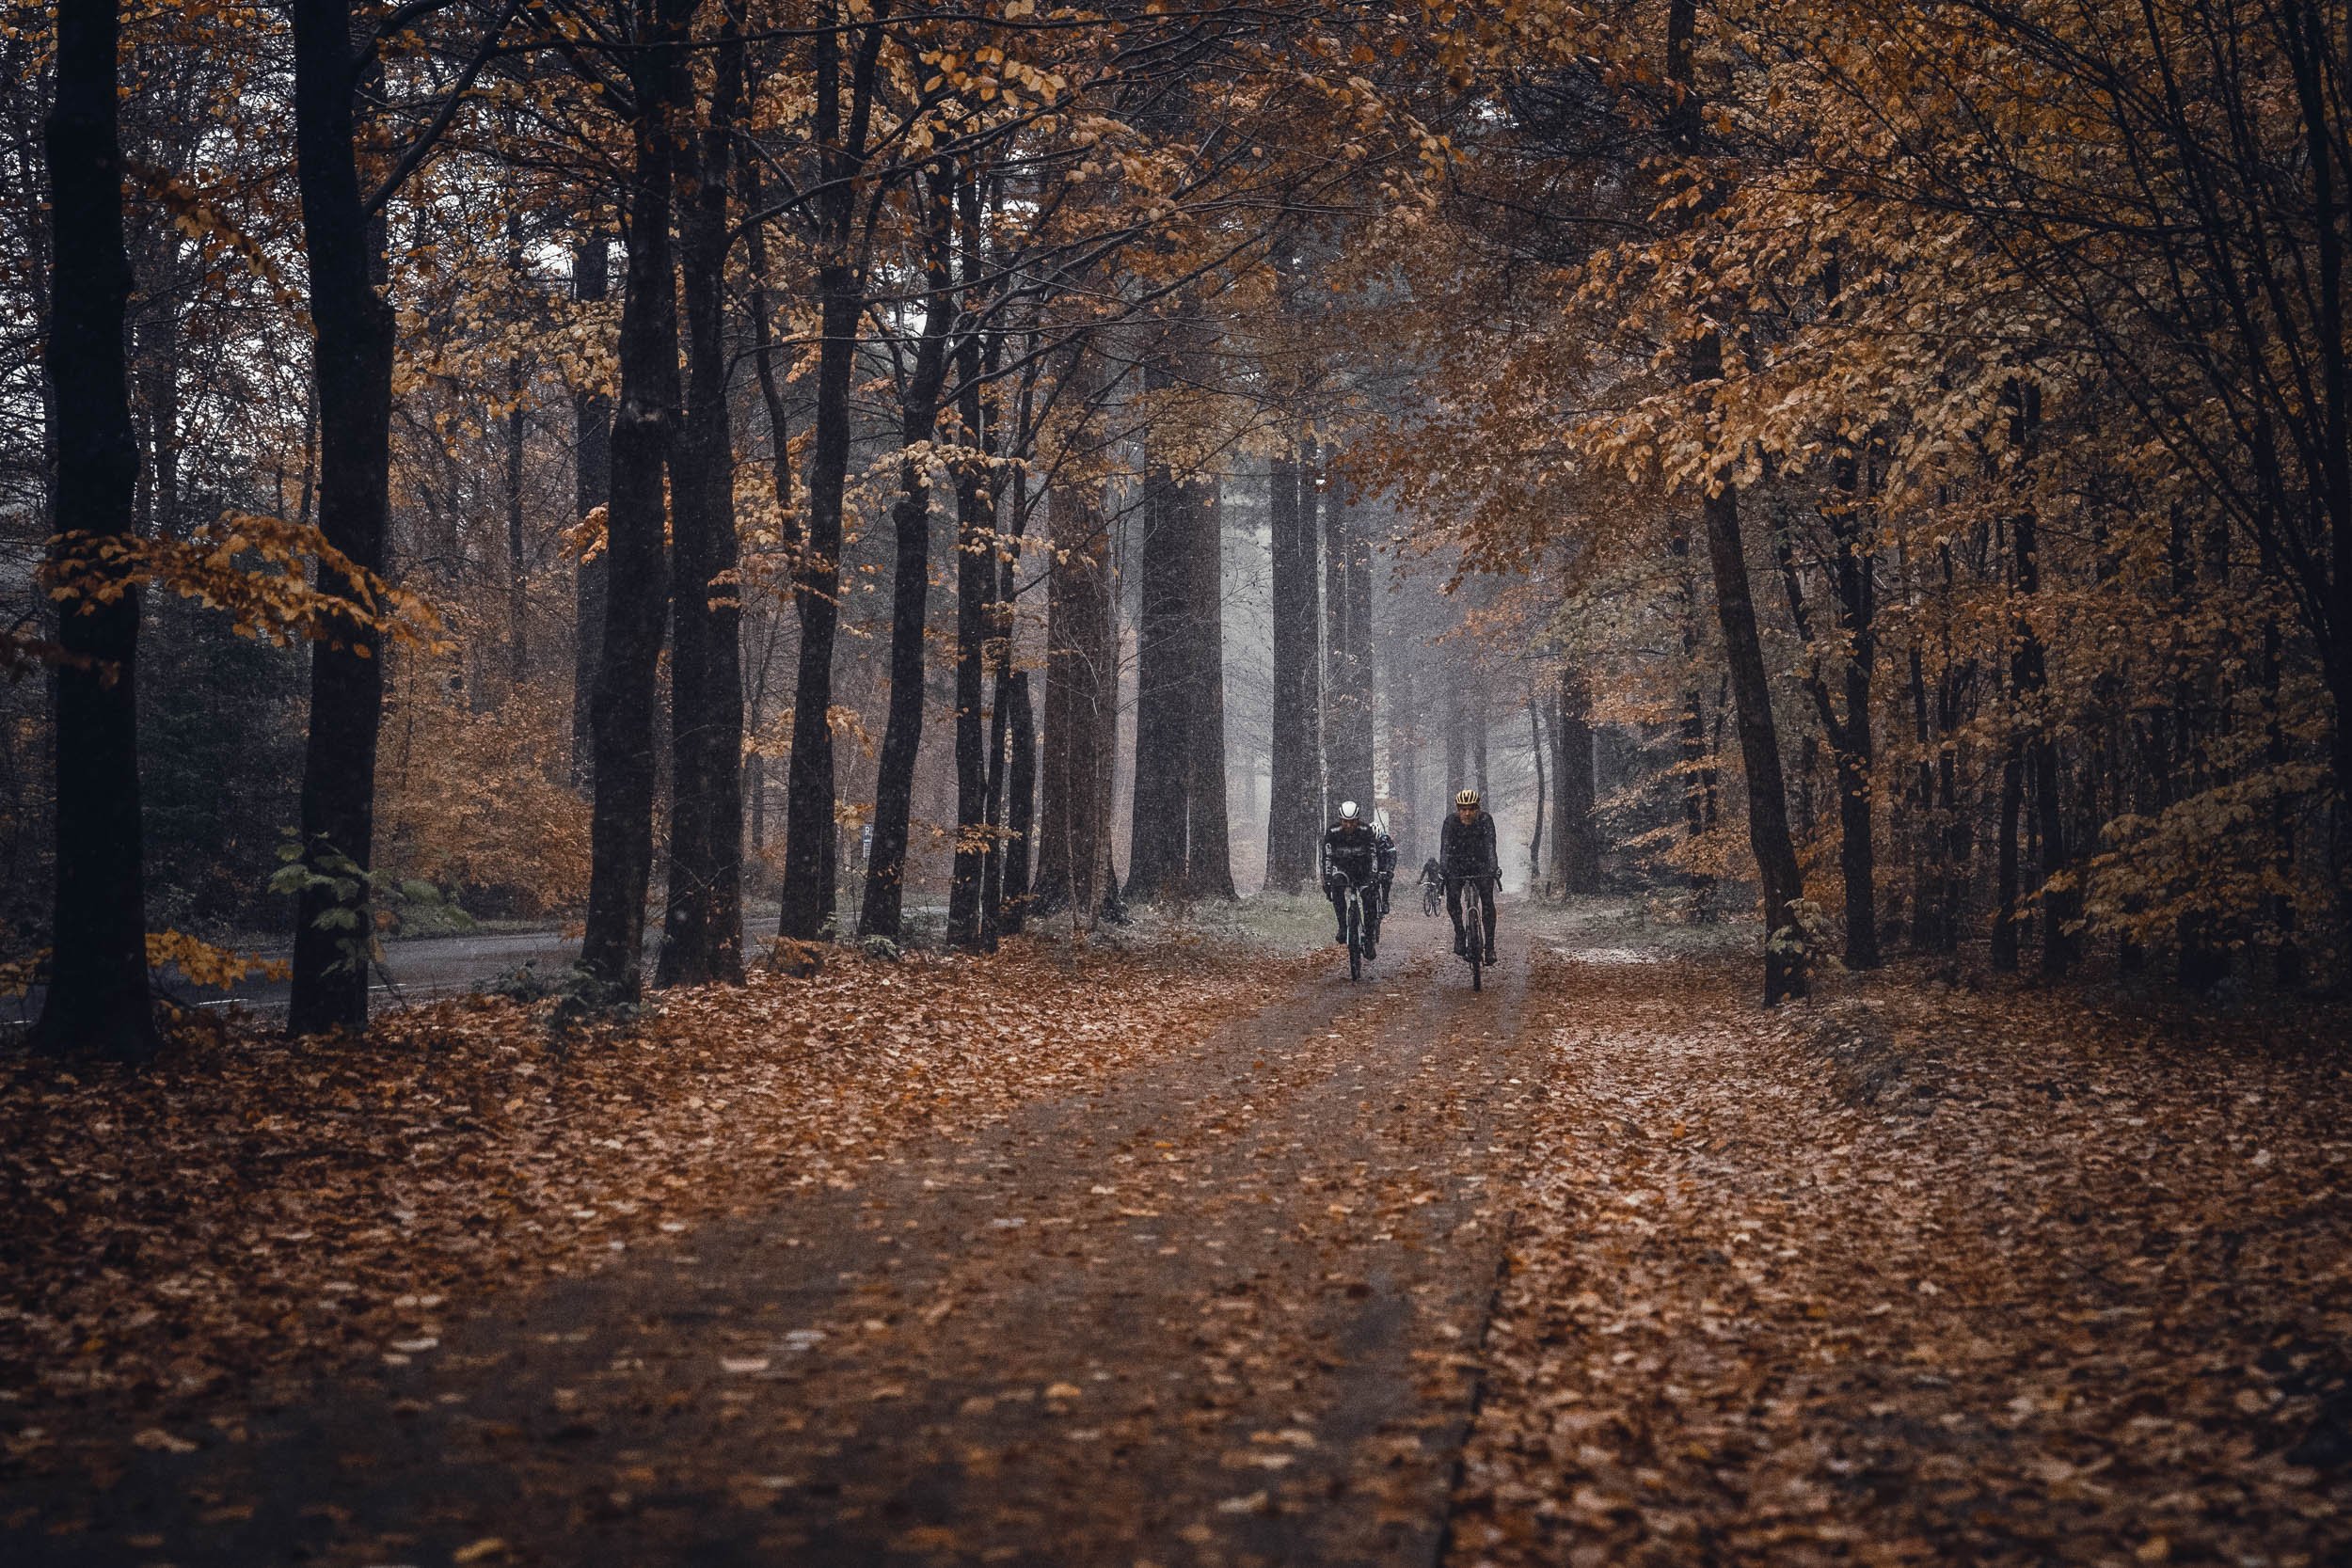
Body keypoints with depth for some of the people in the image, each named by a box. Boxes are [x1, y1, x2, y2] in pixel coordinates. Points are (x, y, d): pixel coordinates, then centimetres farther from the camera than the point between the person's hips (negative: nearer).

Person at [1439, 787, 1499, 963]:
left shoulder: (1485, 820, -19)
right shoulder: (1451, 821, -16)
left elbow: (1490, 846, -29)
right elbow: (1445, 848, -25)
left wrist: (1494, 868, -44)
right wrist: (1442, 870, -39)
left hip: (1480, 865, -1)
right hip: (1457, 865, 1)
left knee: (1488, 902, -14)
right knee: (1452, 900, -17)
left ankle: (1490, 945, -9)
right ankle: (1460, 935, 3)